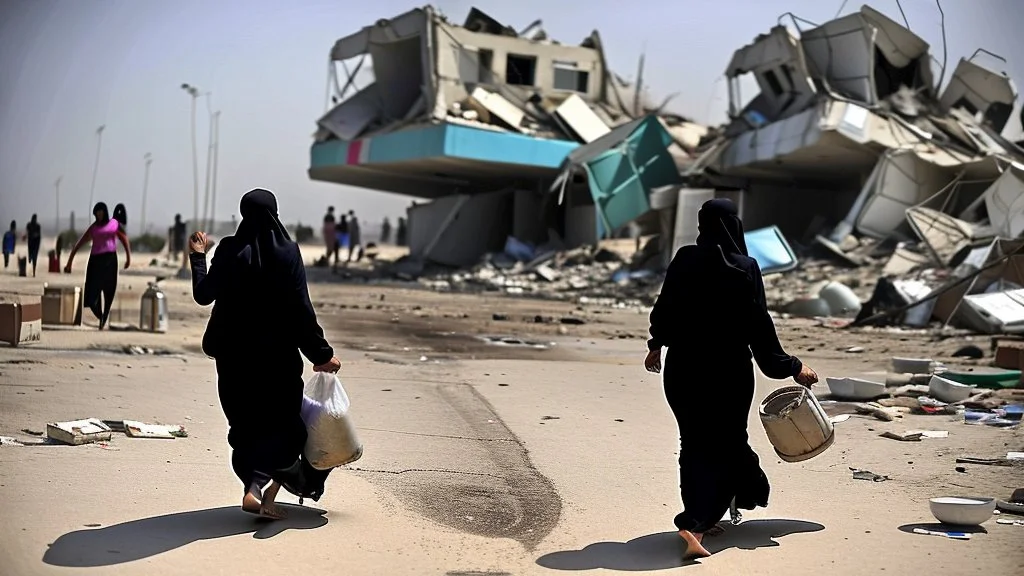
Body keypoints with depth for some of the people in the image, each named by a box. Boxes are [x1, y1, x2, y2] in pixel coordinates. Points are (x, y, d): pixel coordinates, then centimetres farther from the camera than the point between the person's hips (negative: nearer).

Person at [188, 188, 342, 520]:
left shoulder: (230, 251, -5)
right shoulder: (287, 252, -8)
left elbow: (203, 295, 3)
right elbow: (302, 309, -10)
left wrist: (198, 256, 19)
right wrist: (321, 354, -4)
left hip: (235, 358, 2)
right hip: (277, 357, -2)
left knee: (246, 425, 15)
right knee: (282, 424, 9)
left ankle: (257, 488, 10)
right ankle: (262, 489, -9)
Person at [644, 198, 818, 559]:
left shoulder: (684, 260, -1)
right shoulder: (744, 268, -11)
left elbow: (664, 309, 5)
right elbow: (758, 325, -10)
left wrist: (656, 345, 23)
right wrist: (792, 368, -1)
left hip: (683, 367, 4)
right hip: (727, 370, -3)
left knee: (695, 444, 17)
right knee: (723, 446, 6)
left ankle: (704, 516, 25)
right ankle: (695, 524, -8)